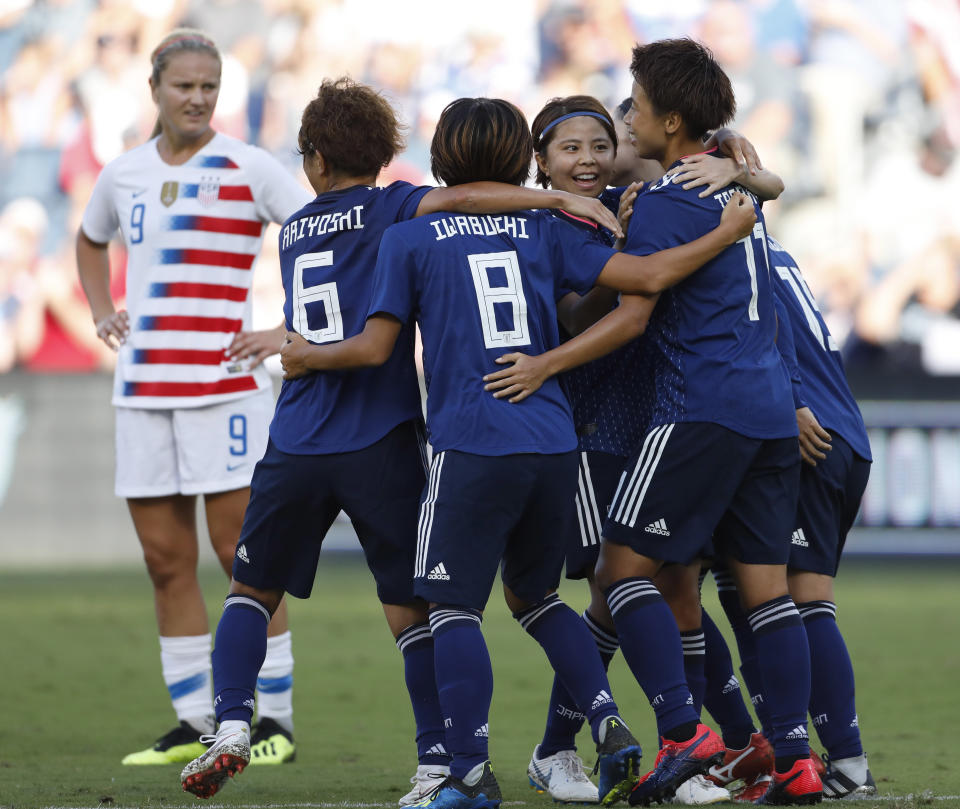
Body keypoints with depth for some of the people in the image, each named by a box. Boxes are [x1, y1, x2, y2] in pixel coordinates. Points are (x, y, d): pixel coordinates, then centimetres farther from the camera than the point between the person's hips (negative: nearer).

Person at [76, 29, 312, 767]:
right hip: (142, 391, 5)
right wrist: (102, 315, 18)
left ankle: (275, 719, 1)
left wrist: (293, 333, -12)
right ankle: (196, 723, 13)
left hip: (224, 387, -5)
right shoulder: (123, 175, 12)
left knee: (241, 554, -5)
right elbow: (91, 242, 33)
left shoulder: (247, 170, -4)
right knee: (166, 561, 6)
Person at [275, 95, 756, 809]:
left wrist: (307, 357, 21)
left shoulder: (409, 240, 4)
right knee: (534, 593, 21)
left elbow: (376, 348, 2)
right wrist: (727, 233, 18)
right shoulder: (544, 233, 12)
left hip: (473, 448, -4)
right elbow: (647, 276, 5)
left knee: (454, 607, 3)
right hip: (554, 442, 4)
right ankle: (611, 730, 7)